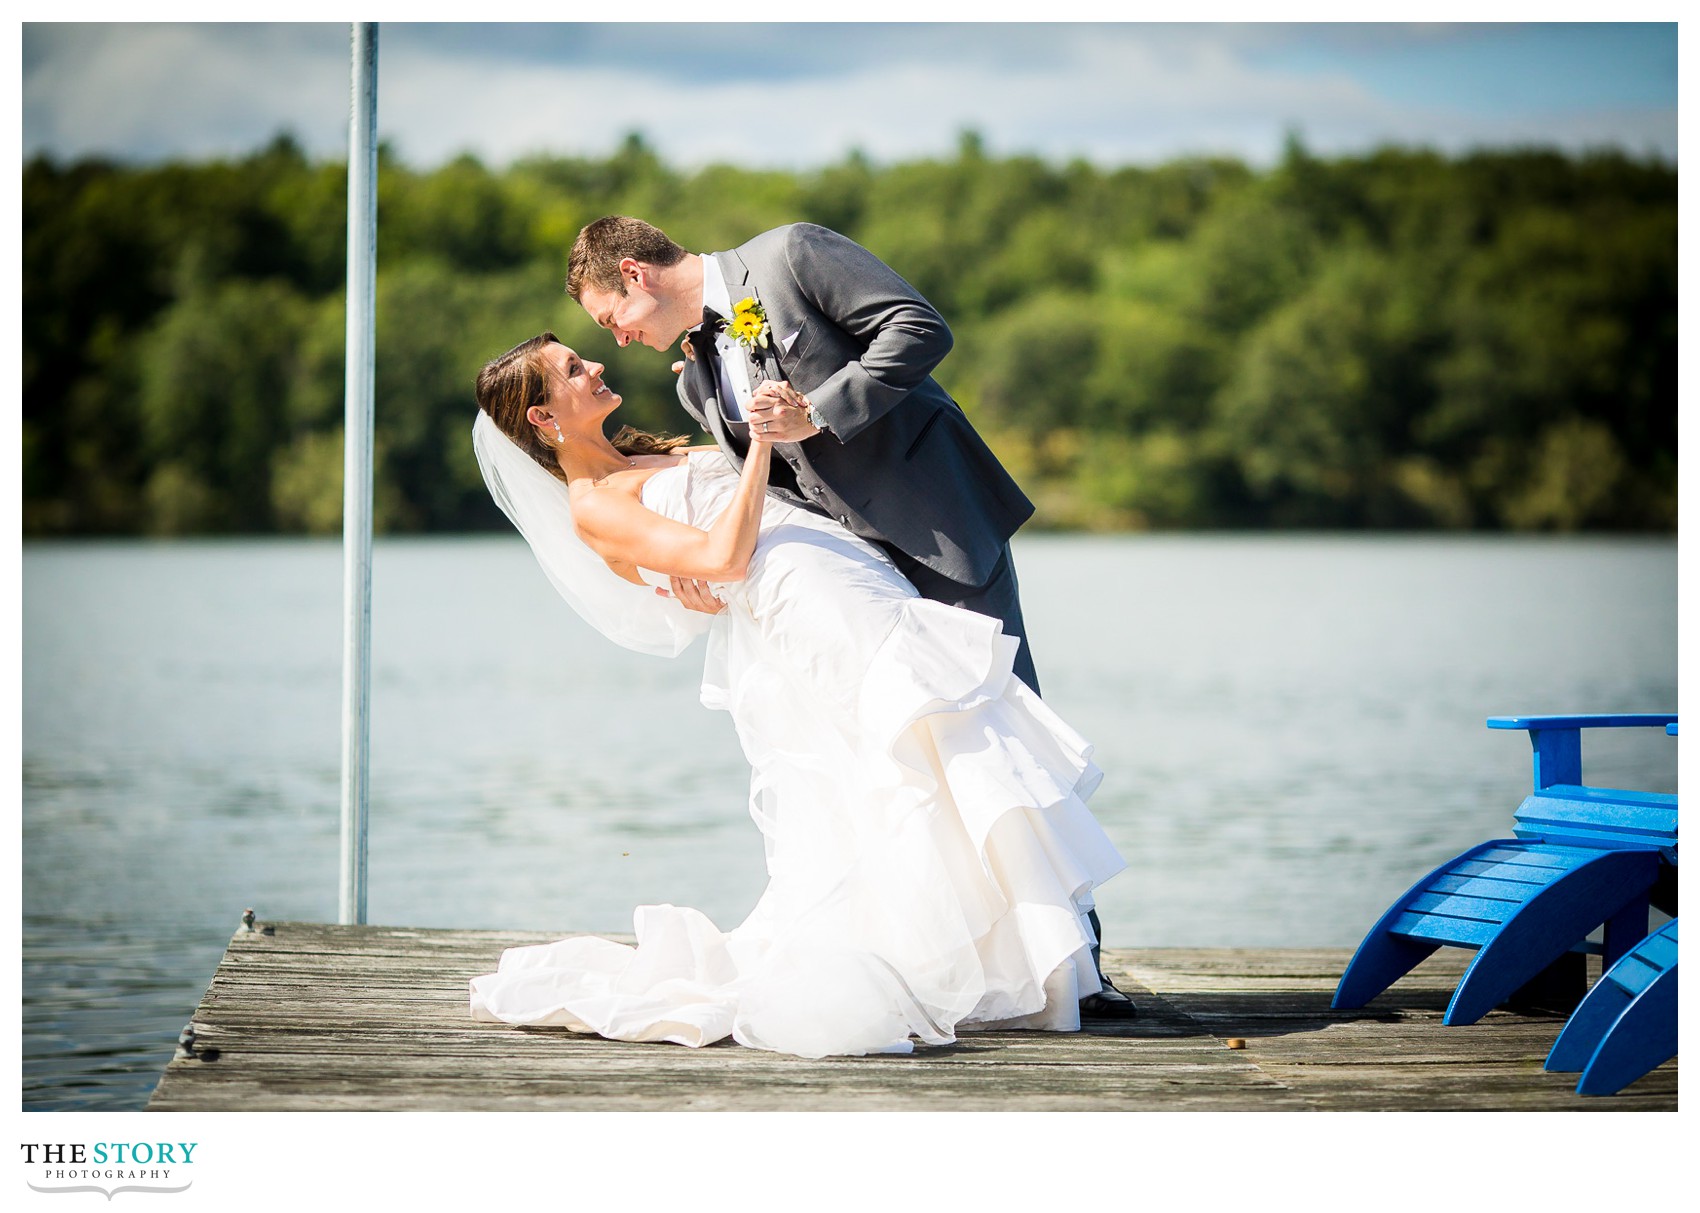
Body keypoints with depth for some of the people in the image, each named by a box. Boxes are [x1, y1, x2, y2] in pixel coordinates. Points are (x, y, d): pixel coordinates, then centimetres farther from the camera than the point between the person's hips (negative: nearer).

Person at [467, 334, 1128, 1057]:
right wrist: (760, 442, -10)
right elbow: (724, 557, -16)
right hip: (815, 624, -9)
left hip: (861, 586, 9)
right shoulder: (592, 509, -5)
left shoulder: (653, 458, 24)